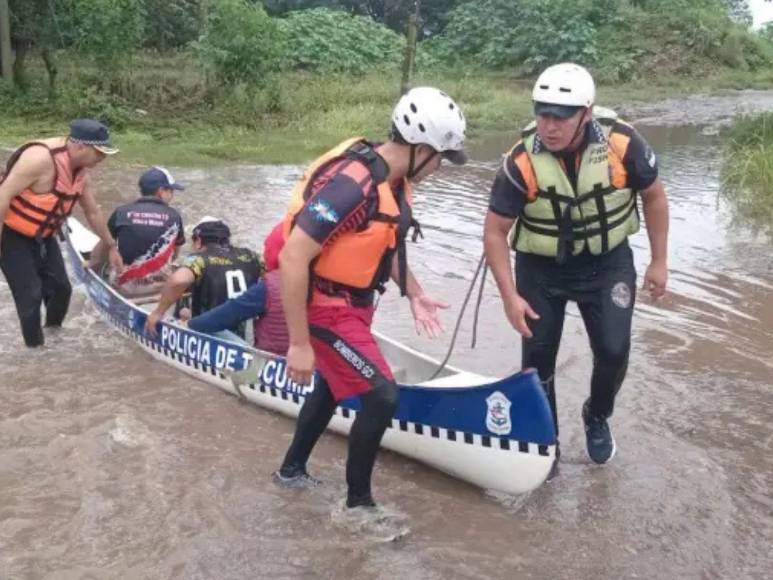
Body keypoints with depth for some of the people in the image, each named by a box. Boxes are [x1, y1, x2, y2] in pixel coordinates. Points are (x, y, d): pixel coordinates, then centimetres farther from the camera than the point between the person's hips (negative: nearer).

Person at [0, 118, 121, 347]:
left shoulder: (81, 171, -4)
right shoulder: (41, 158, -31)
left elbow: (93, 212, 11)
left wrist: (111, 247, 17)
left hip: (42, 236, 8)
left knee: (61, 287, 11)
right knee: (30, 294, -7)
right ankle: (35, 347, 9)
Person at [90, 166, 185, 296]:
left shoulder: (121, 212, -2)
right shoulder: (174, 216, -1)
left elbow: (102, 248, 9)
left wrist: (91, 271, 27)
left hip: (127, 286, 0)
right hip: (161, 286, 0)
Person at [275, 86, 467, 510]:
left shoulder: (394, 179, -2)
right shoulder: (351, 184, -31)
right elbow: (292, 258, -31)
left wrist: (413, 293, 10)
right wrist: (299, 343, -28)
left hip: (353, 302, 10)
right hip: (326, 307, -10)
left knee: (333, 384, 26)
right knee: (381, 396, -10)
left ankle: (292, 469, 47)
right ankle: (358, 502, 10)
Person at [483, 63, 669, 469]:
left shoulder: (622, 143, -23)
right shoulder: (522, 162, -25)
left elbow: (654, 196, -4)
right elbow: (495, 232, -15)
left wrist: (658, 262, 0)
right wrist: (510, 296, -19)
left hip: (607, 263, 1)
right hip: (540, 268, 0)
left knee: (613, 352, -5)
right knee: (538, 358, 3)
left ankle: (597, 417, 28)